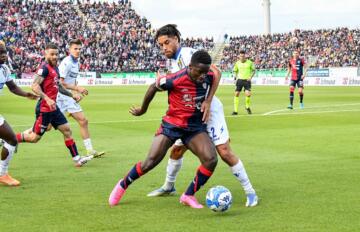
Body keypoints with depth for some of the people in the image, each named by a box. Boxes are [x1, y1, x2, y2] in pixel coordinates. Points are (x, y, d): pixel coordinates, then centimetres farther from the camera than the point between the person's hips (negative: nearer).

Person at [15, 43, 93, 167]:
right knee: (35, 137, -3)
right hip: (44, 108, -9)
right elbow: (34, 86, -24)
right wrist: (47, 99, -32)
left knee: (66, 130, 6)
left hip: (53, 107, 9)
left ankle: (77, 159, 9)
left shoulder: (55, 68, 14)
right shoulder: (44, 67, -15)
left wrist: (72, 95, 27)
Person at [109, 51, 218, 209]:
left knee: (211, 160, -18)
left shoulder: (209, 77, -12)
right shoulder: (175, 80, -25)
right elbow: (154, 87, -6)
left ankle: (188, 196, 2)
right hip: (172, 124, -3)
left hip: (195, 127, 3)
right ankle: (122, 185, 22)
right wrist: (142, 110, 7)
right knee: (150, 162, -6)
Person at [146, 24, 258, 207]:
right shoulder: (171, 61, 9)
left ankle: (250, 192, -3)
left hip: (208, 109, -8)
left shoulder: (188, 54, -17)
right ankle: (168, 187, 35)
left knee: (225, 152, -13)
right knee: (176, 150, 14)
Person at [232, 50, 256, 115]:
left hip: (247, 80, -2)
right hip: (240, 80, 2)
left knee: (248, 94, -15)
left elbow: (253, 70, 9)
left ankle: (247, 107, 15)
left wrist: (250, 77, -6)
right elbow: (235, 70, 19)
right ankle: (235, 110, 5)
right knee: (236, 94, -3)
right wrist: (236, 76, 2)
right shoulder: (237, 63, 5)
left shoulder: (249, 62, -2)